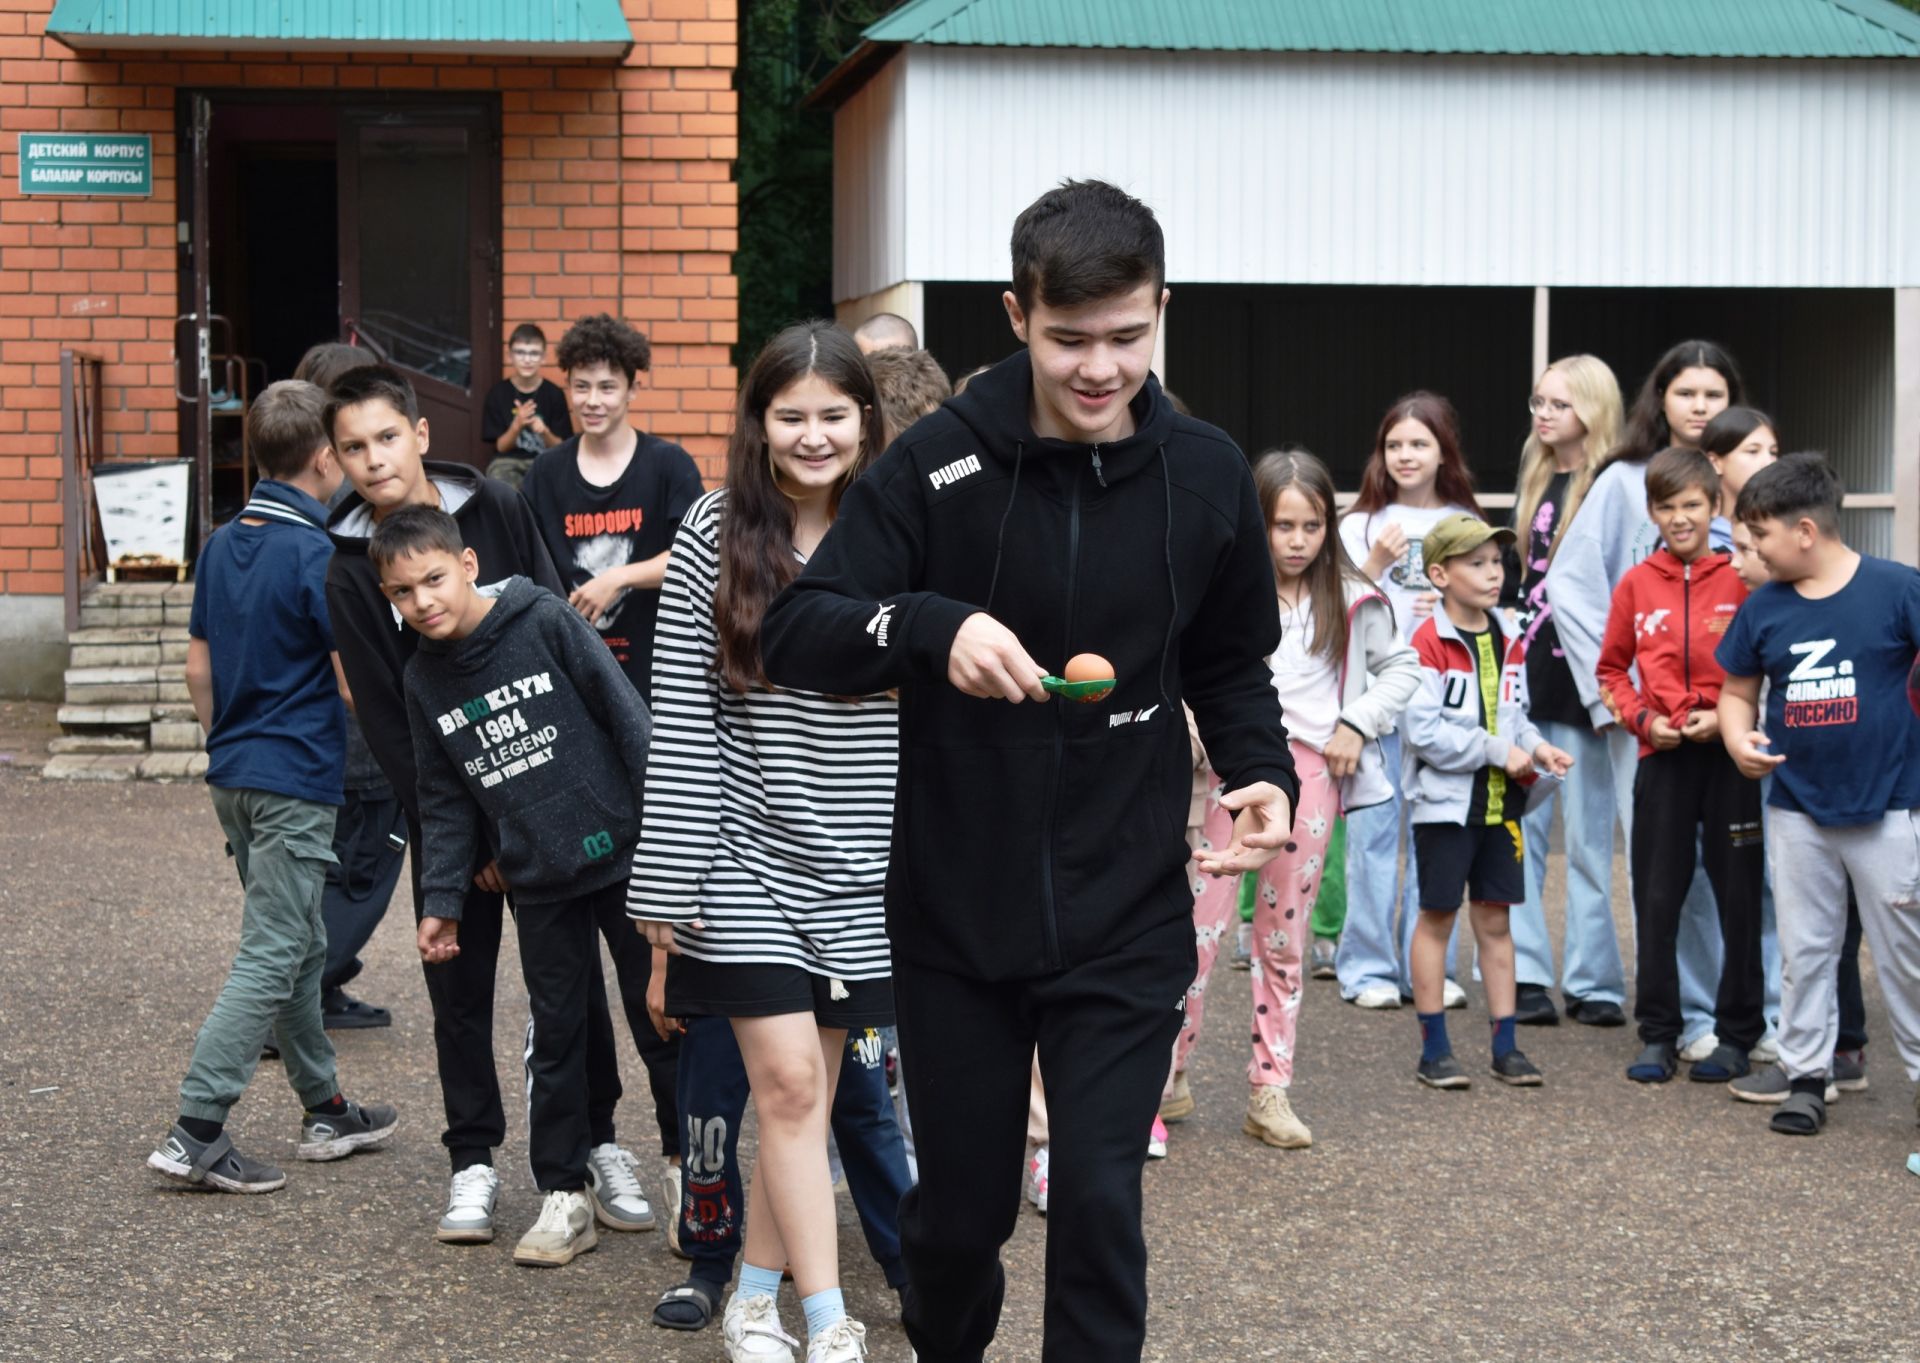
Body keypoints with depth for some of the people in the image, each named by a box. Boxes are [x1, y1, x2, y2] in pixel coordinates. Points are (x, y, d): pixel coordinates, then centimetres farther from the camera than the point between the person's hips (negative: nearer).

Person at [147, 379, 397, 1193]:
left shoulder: (223, 545, 9)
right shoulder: (316, 555, -16)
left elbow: (199, 666, 14)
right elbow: (355, 683, -15)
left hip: (234, 778, 9)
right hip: (297, 781, -9)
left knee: (300, 948, 18)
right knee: (270, 959, -7)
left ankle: (325, 1112, 27)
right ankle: (196, 1135, -11)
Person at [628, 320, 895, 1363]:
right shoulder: (713, 539, -4)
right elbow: (680, 720, -5)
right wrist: (667, 880, -7)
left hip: (864, 869, 2)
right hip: (748, 855, -2)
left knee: (806, 1086, 8)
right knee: (788, 1079, -7)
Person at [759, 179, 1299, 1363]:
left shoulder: (1207, 476, -2)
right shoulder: (940, 463, -10)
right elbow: (794, 635, -13)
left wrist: (1263, 773, -7)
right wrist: (933, 628, -32)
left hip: (1126, 921, 0)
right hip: (955, 916, 0)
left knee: (1100, 1205, -4)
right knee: (962, 1207, 13)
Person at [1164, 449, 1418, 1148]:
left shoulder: (1350, 601, 6)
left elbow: (1403, 666, 16)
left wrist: (1358, 724, 4)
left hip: (1310, 770, 2)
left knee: (1285, 935, 9)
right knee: (1201, 921, -6)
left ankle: (1270, 1091, 15)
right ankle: (1166, 1076, 6)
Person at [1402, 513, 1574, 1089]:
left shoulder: (1508, 642, 9)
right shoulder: (1428, 643, -13)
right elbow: (1425, 731, -19)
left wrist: (1536, 747, -2)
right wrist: (1498, 751, -17)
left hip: (1501, 802, 6)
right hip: (1445, 801, -6)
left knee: (1495, 918, 10)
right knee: (1438, 917, 3)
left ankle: (1505, 1044, 15)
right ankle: (1434, 1049, 9)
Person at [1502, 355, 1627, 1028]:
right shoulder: (1532, 484, 15)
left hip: (1580, 685, -7)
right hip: (1524, 678, 7)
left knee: (1587, 837, -1)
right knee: (1518, 832, 5)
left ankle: (1592, 982, 6)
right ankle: (1526, 974, 8)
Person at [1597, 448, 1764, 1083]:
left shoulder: (1740, 581, -3)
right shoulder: (1636, 585, 4)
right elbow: (1612, 669, 13)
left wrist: (1728, 717, -12)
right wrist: (1641, 717, -3)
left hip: (1729, 755, -2)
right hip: (1662, 758, 2)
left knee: (1738, 897, 4)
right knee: (1656, 899, 5)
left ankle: (1737, 1034, 14)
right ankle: (1658, 1034, 14)